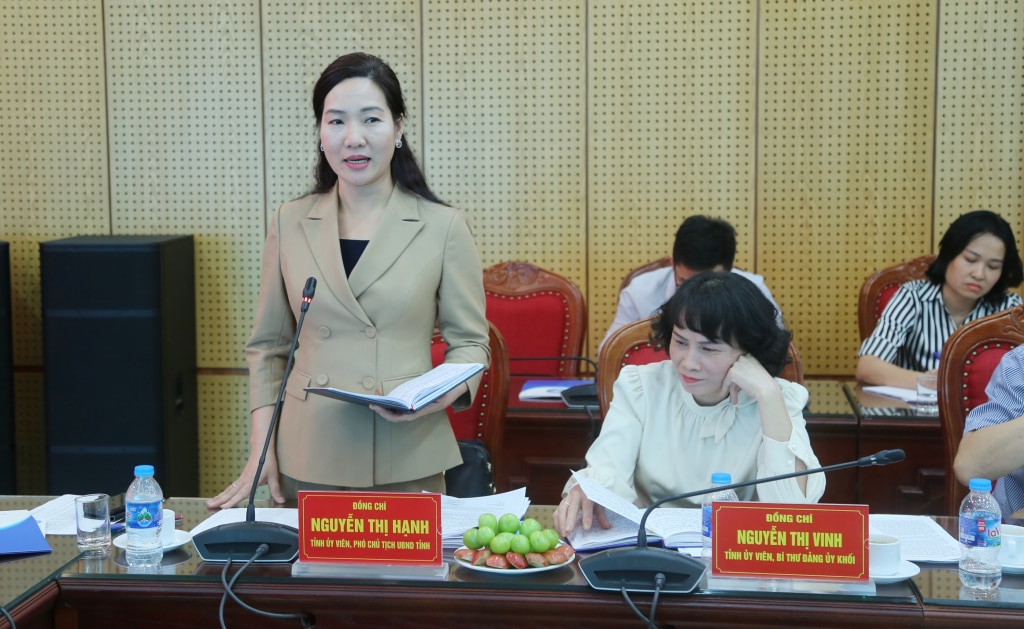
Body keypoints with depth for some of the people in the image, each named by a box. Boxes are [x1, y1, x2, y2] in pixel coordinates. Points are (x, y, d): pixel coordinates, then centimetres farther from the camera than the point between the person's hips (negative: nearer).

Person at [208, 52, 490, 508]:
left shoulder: (442, 228, 0)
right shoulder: (289, 225, 6)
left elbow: (470, 343, 5)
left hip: (408, 461, -1)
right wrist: (261, 450, 2)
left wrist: (438, 395, -16)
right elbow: (268, 347, 11)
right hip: (308, 460, 2)